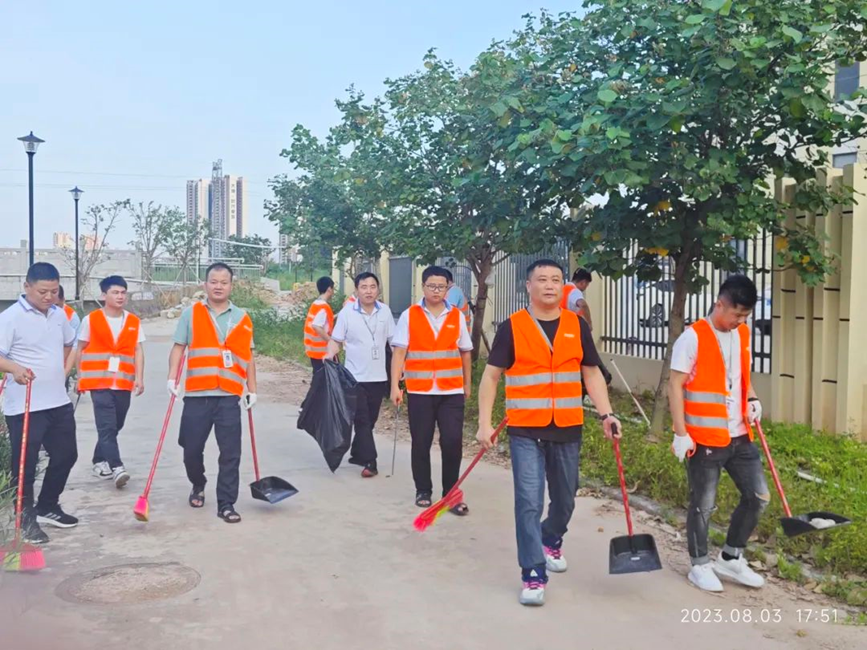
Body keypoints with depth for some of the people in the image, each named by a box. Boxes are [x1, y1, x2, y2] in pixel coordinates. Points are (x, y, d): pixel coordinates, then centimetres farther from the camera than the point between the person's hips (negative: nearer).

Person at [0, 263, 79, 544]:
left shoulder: (59, 314, 8)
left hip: (59, 402, 7)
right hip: (25, 406, -7)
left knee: (65, 455, 14)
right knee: (25, 464, 1)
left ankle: (47, 508, 31)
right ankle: (27, 519, 14)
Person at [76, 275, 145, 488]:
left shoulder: (134, 322, 6)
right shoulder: (91, 320, 0)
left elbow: (138, 351, 4)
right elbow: (80, 349, 7)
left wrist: (139, 377, -6)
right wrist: (79, 377, 8)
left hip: (123, 382, 4)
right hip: (99, 380, -3)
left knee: (115, 426, 12)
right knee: (107, 426, -12)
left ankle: (99, 461, 30)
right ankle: (117, 468, -18)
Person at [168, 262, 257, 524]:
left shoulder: (242, 318, 9)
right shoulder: (191, 314, 5)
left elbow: (248, 357, 13)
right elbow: (178, 348, 4)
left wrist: (252, 390, 12)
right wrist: (172, 378, -8)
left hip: (229, 396, 0)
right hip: (197, 394, 0)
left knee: (230, 454, -1)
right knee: (192, 449, 9)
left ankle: (226, 504, 9)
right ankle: (198, 485, 37)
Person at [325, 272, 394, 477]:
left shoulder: (385, 311, 2)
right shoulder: (347, 312, -6)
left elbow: (393, 340, 9)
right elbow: (336, 339, -3)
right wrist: (330, 354, -22)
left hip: (378, 376, 4)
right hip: (355, 376, -3)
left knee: (370, 420, 12)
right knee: (362, 420, -5)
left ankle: (357, 453, 30)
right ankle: (370, 462, -3)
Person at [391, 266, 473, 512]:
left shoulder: (457, 316, 6)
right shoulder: (409, 316, 0)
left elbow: (465, 352, 14)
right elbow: (399, 352, -3)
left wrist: (467, 384, 16)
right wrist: (395, 386, -10)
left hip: (452, 391, 1)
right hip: (420, 391, -1)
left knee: (453, 442, -4)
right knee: (421, 443, 8)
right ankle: (423, 491, 24)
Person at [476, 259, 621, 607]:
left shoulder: (577, 326, 4)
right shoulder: (511, 327, -5)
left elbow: (591, 373, 9)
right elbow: (491, 376, -3)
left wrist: (606, 414, -2)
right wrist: (484, 423, -9)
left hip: (568, 429, 3)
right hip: (525, 430, -3)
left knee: (564, 499, 17)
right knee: (529, 502, -8)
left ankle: (551, 542, 46)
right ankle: (534, 575, 2)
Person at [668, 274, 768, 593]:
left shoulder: (743, 335, 9)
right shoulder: (693, 338, -13)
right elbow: (675, 386, -13)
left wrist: (753, 400, 4)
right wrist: (680, 434, -17)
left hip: (739, 436, 7)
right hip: (705, 438, -7)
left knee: (758, 496, 10)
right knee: (703, 504, 4)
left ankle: (731, 558, 26)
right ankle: (700, 565, 22)